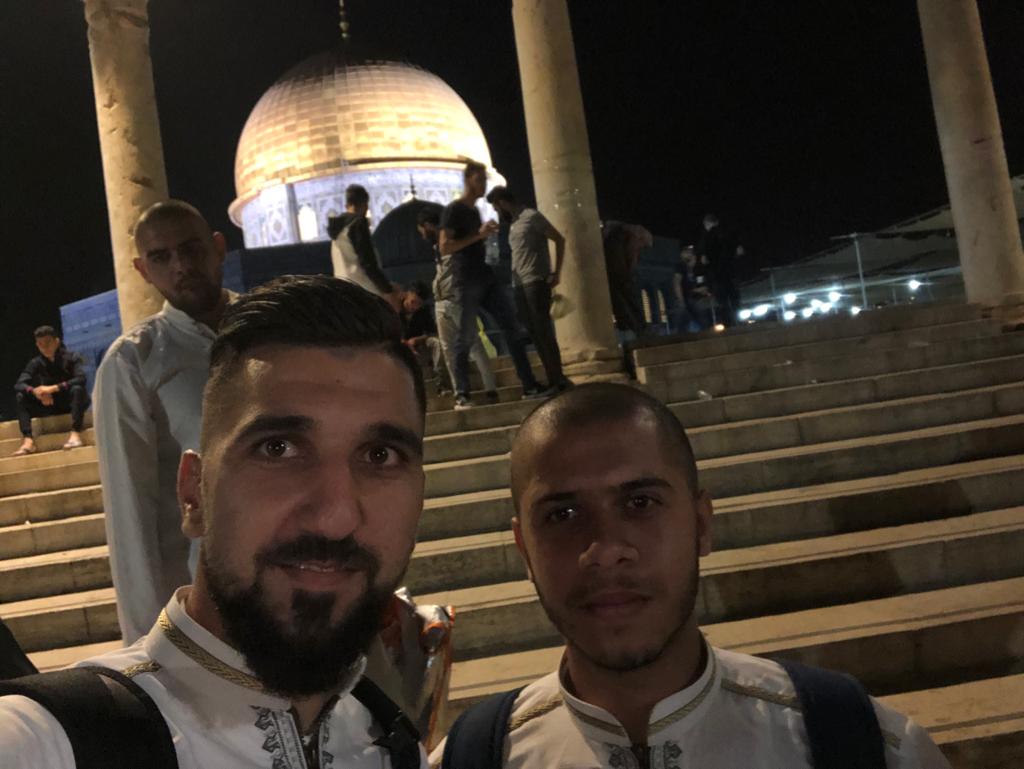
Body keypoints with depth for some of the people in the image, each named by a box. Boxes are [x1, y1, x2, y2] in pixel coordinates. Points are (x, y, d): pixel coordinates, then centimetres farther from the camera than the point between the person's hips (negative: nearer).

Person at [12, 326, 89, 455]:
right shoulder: (36, 363, -2)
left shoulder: (71, 357, -11)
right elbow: (18, 385, -12)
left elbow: (81, 379, -28)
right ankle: (28, 440, -31)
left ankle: (75, 433, -43)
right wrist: (36, 392, -34)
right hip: (51, 404, 4)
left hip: (72, 402, -4)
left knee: (77, 389, -35)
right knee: (20, 397, -17)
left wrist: (53, 388, -37)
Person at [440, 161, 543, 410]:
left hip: (486, 278, 8)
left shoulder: (474, 211, 19)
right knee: (466, 338, -6)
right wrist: (478, 235, -19)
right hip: (466, 282, -8)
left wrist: (485, 235, 13)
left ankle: (529, 386, 5)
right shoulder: (453, 210, -6)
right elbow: (444, 248, -16)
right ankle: (461, 395, 0)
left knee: (513, 329, 3)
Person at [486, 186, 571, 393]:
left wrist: (556, 272, -8)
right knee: (534, 333, 5)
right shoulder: (513, 223, 20)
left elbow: (559, 240, -4)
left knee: (543, 331, -9)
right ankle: (553, 380, 8)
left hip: (536, 282, -8)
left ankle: (558, 380, -7)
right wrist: (515, 280, 7)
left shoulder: (531, 216, -3)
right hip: (519, 285, 8)